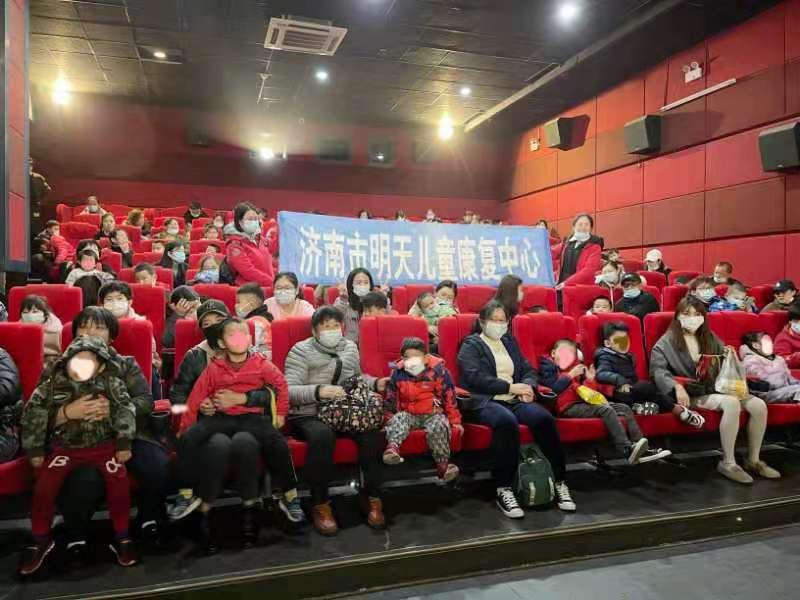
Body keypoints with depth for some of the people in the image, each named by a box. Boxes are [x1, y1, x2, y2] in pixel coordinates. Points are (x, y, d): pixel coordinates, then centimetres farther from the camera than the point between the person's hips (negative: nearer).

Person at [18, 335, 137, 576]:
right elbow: (32, 416, 2)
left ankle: (122, 535, -6)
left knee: (118, 477, -24)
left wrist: (124, 444, -12)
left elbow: (126, 411, -8)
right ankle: (41, 539, 6)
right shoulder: (52, 385, -3)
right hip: (65, 445, 2)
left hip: (103, 443, -1)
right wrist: (34, 449, 1)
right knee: (45, 482, -19)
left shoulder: (111, 383, -6)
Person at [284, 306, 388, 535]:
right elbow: (289, 391, -13)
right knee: (322, 434, -37)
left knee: (373, 430, -25)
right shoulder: (301, 351, -3)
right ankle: (320, 505, -21)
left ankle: (374, 498, -11)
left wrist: (376, 383, 11)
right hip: (308, 415, -4)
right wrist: (319, 391, -30)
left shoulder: (350, 347, 15)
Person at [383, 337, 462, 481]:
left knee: (439, 426, -31)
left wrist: (455, 420, -2)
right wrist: (388, 419, 9)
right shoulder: (398, 373, 0)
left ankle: (442, 463, -26)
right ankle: (392, 447, -48)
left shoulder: (438, 370, -8)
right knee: (397, 419, -28)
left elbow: (449, 396, -3)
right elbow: (391, 399, 12)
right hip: (408, 414, 2)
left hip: (433, 414, -2)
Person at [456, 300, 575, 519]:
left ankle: (559, 482, -17)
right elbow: (475, 377, -7)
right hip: (483, 401, -5)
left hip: (514, 400, 5)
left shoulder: (509, 341, 26)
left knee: (544, 417, -26)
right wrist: (510, 387, -12)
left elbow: (528, 369, 21)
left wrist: (527, 386, -2)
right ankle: (503, 490, -30)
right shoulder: (471, 345, 8)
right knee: (507, 421, -38)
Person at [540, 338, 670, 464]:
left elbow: (583, 389, 19)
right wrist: (570, 375, -14)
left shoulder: (575, 366, 24)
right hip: (568, 406, -8)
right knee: (606, 409, -29)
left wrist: (589, 380, 2)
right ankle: (627, 450, -38)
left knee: (625, 408, -1)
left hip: (582, 401, 9)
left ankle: (642, 449, -11)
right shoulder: (547, 365, 3)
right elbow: (552, 387, -15)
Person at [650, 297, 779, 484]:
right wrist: (677, 386, -27)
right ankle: (728, 463, -20)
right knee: (732, 403, -32)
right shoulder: (667, 341, 3)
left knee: (759, 405, -16)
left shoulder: (710, 339, 19)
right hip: (692, 394, -6)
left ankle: (753, 460, 2)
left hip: (716, 388, 6)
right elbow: (657, 369, -10)